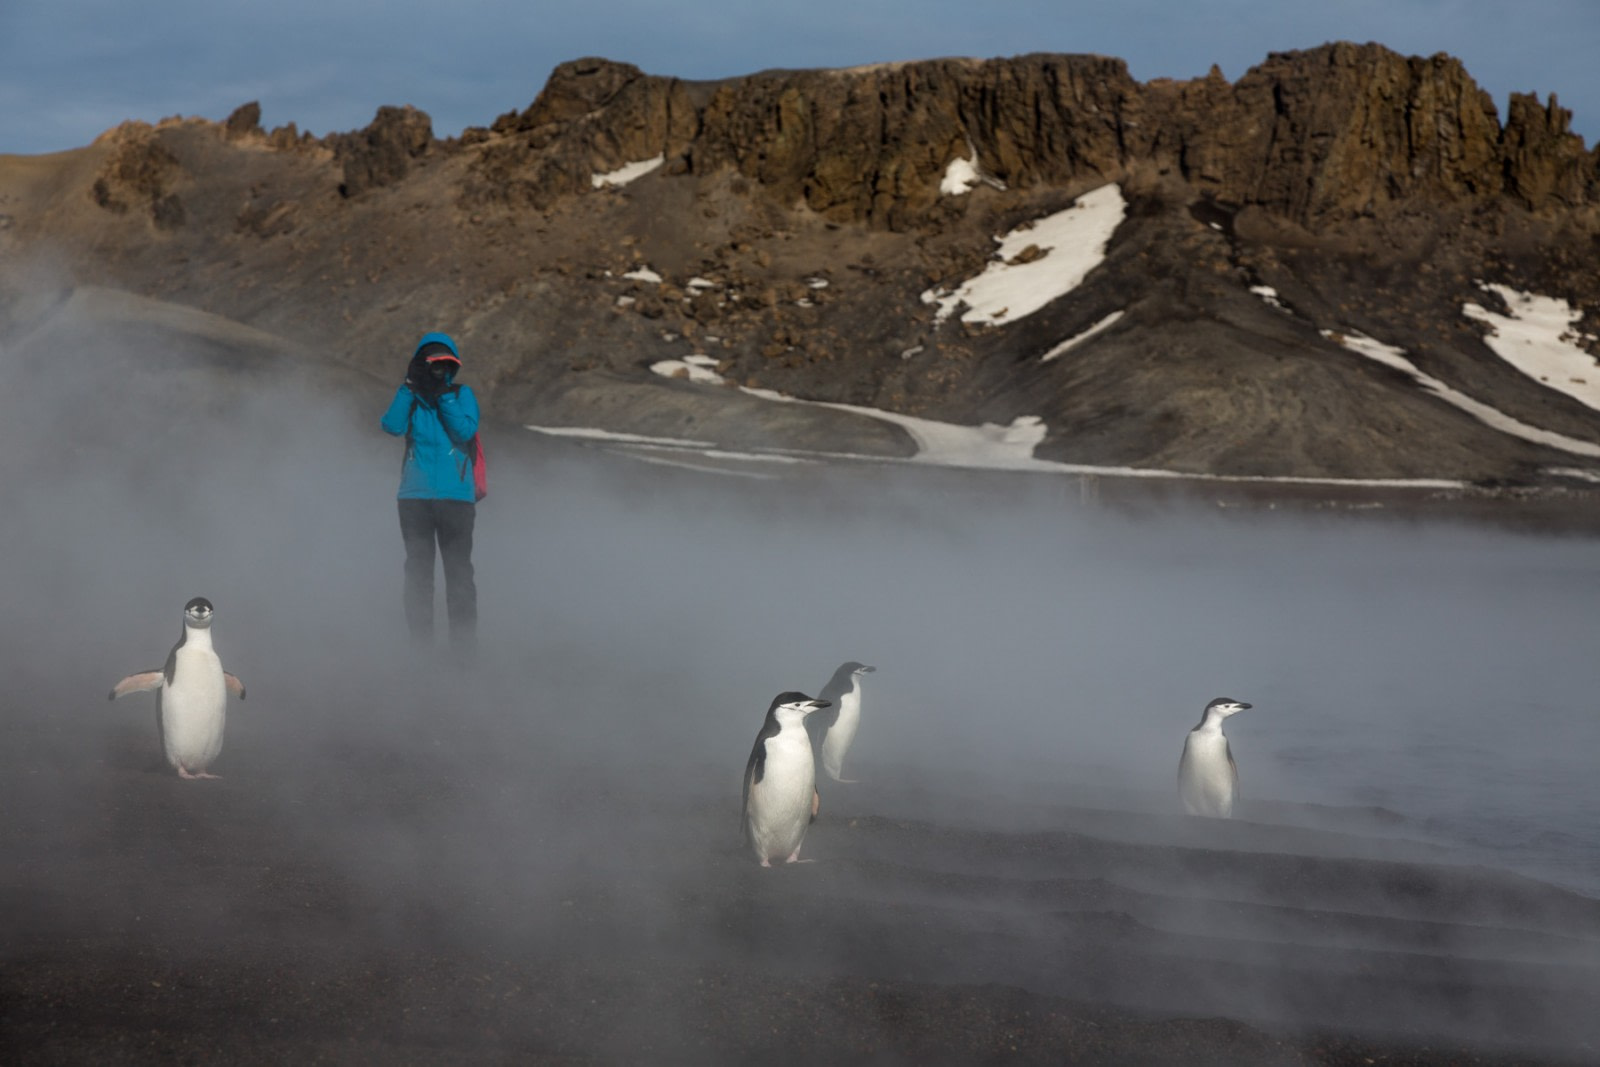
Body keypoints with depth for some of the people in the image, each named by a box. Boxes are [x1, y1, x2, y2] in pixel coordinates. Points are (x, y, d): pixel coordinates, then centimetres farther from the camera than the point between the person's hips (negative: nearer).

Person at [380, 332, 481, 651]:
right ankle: (420, 642, 6)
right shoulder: (410, 395, 10)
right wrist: (410, 387, -12)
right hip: (415, 496, 1)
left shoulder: (462, 395, 7)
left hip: (456, 496, -1)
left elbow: (465, 431, -9)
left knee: (459, 570, -4)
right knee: (417, 570, 2)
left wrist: (444, 395, -12)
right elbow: (393, 426, -8)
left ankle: (464, 643, -1)